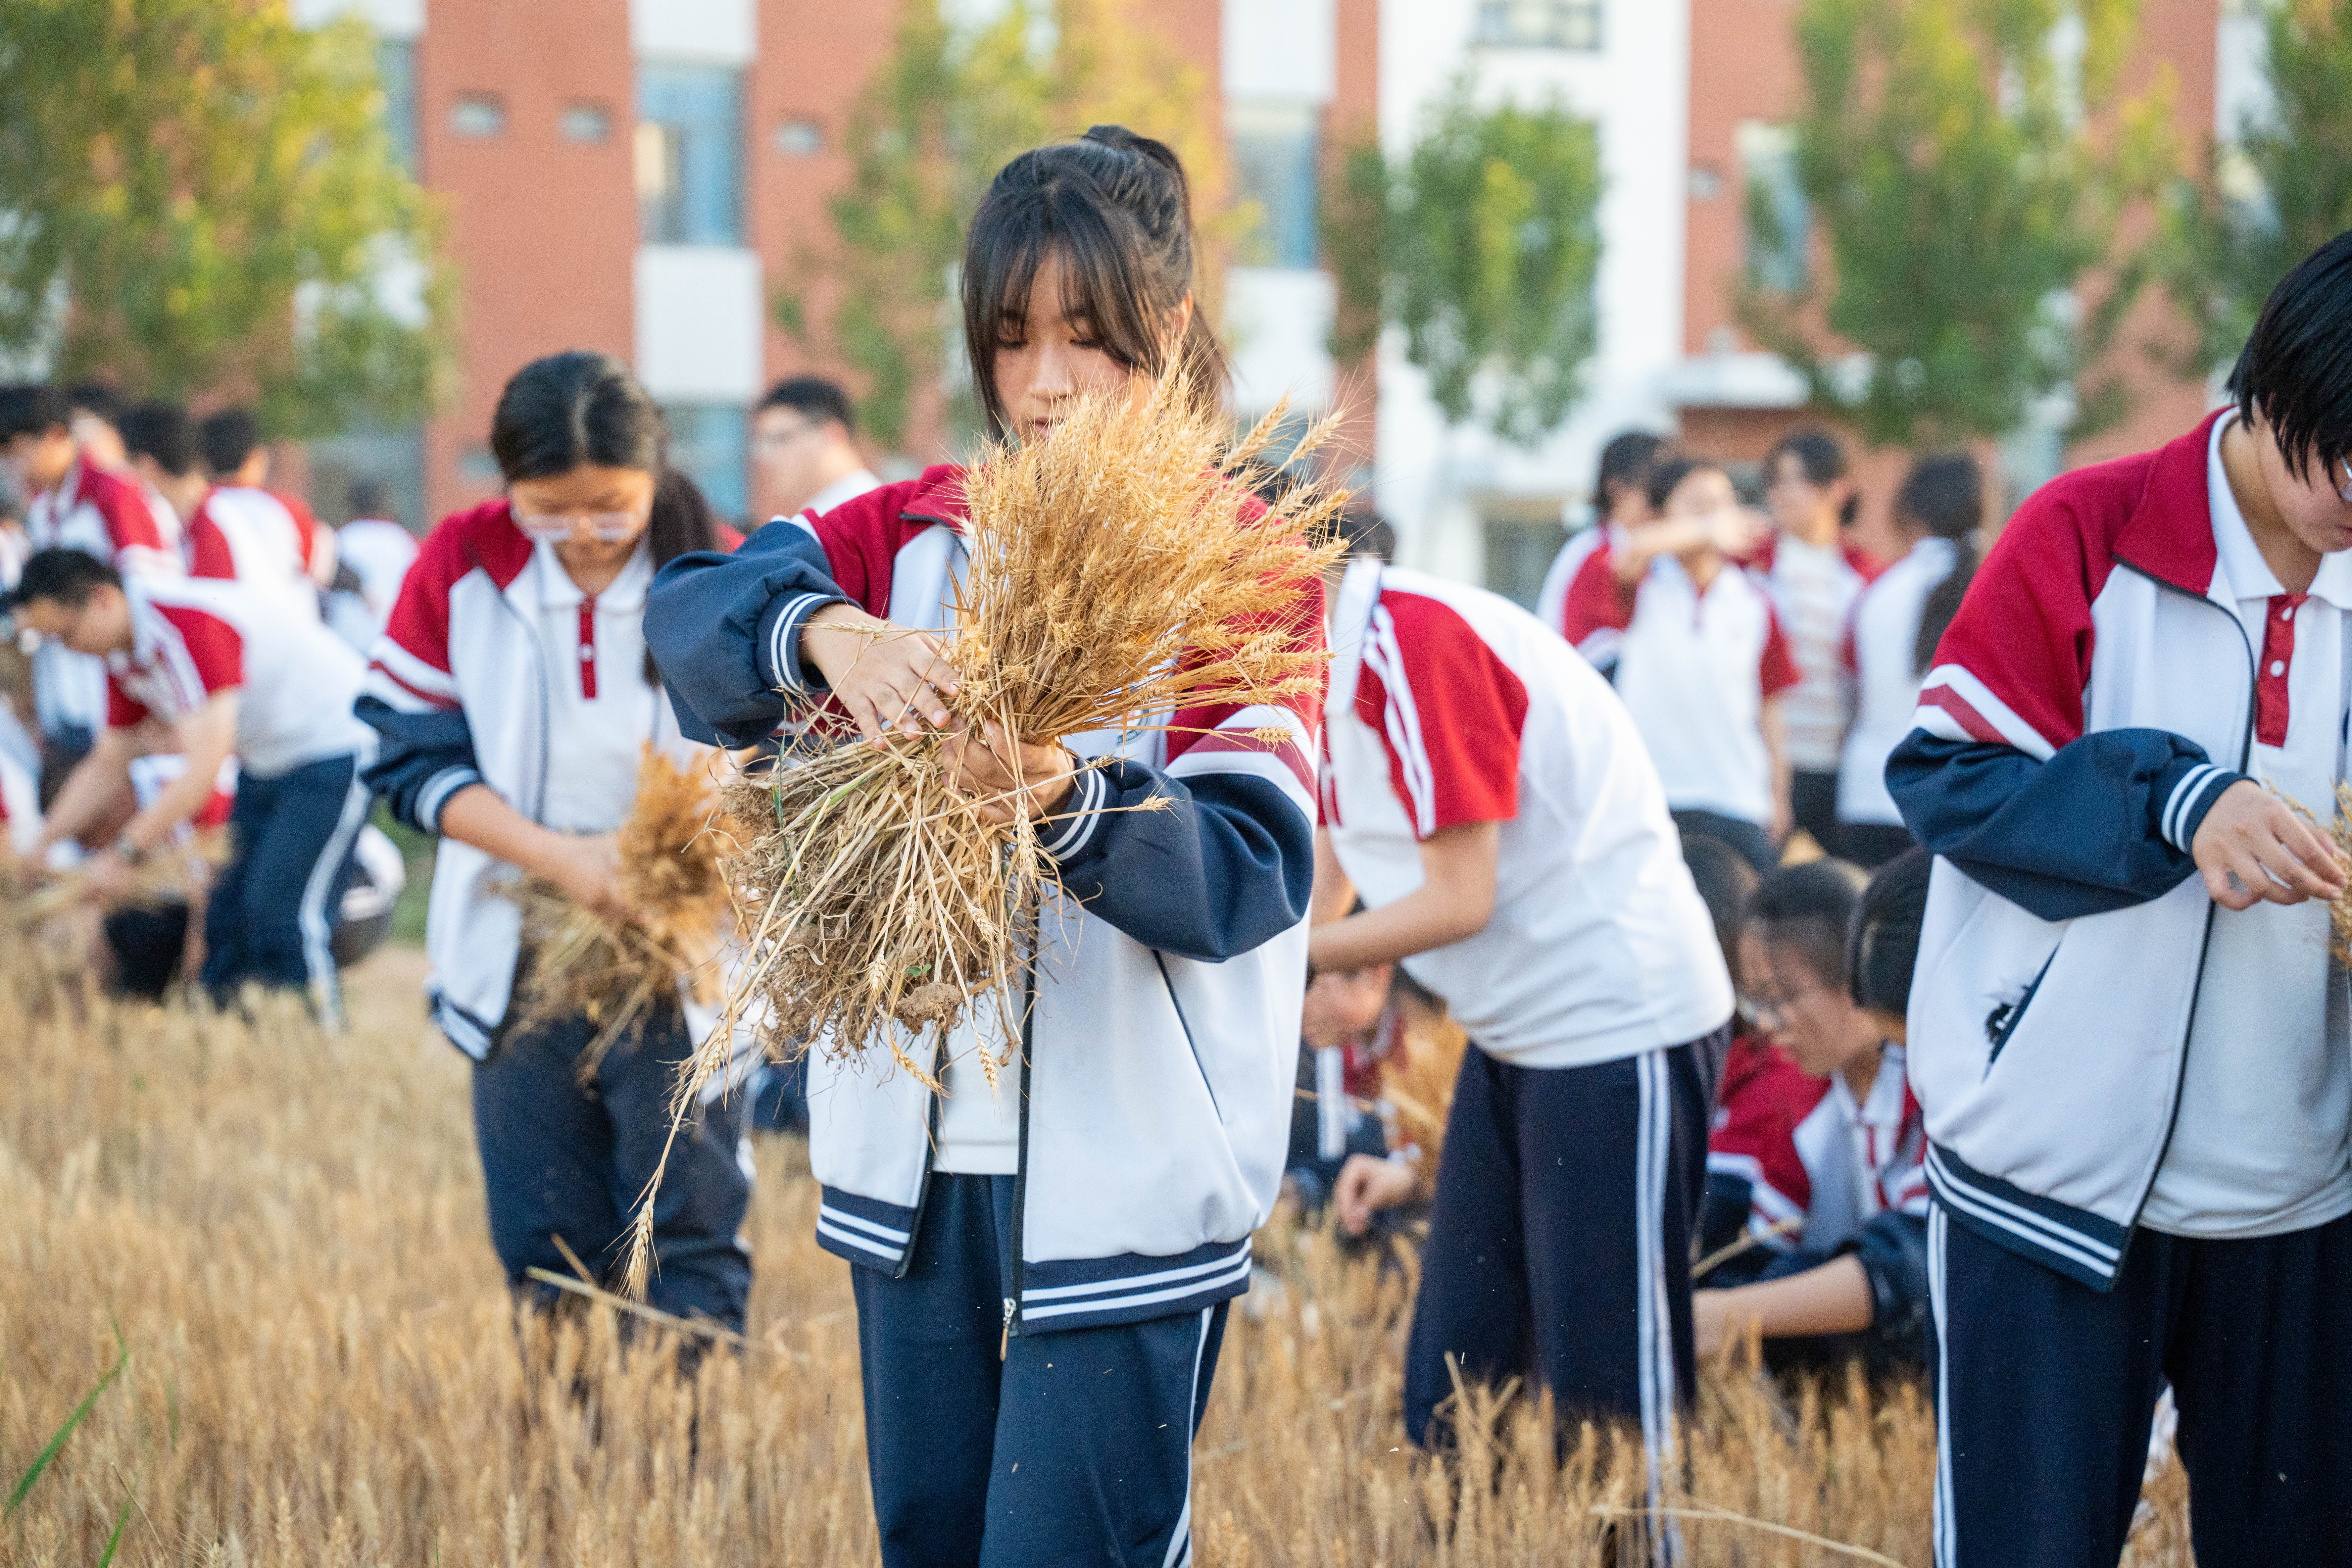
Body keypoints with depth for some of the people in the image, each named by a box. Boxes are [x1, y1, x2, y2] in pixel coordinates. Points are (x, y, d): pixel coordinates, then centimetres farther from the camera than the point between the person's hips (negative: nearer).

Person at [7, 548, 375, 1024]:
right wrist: (41, 848, 4)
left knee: (282, 917, -15)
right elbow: (107, 767, 12)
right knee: (226, 918, 6)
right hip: (266, 765, 9)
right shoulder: (122, 654, 2)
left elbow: (206, 764, -32)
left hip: (335, 748, -9)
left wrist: (125, 855, -30)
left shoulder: (189, 627, -28)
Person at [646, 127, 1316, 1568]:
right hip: (917, 1157, 5)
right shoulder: (919, 538, 8)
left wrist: (1074, 805, -34)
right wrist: (825, 635, -31)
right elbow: (689, 612, -9)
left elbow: (1250, 878, -15)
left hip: (1127, 1190, -5)